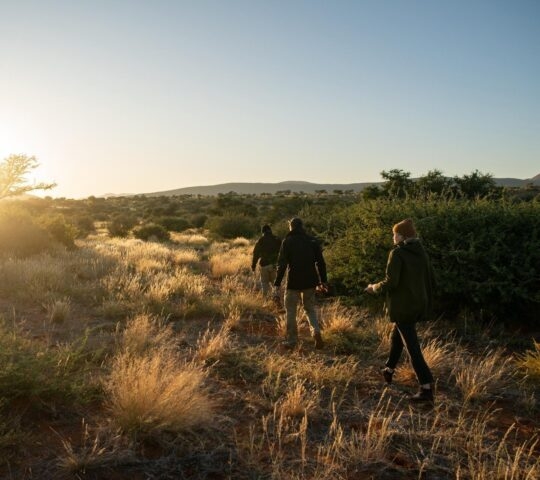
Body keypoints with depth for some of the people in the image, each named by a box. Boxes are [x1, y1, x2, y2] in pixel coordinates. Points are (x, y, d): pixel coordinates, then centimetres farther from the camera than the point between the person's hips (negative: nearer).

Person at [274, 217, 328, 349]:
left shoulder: (287, 241, -5)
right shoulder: (312, 241, 5)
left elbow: (282, 263, -10)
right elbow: (321, 262, 4)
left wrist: (277, 282, -5)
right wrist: (323, 281, 9)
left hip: (294, 282, -3)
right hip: (310, 282, 4)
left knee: (291, 311, 9)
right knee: (310, 308, 17)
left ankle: (291, 341, 11)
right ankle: (316, 331, -6)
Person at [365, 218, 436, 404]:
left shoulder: (397, 253, -15)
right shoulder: (422, 252, 7)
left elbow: (391, 282, -21)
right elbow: (430, 280, 10)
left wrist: (374, 287, -2)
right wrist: (427, 303, 20)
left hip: (402, 306, -8)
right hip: (419, 304, 8)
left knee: (412, 346, -3)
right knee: (396, 336, 25)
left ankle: (426, 388, -3)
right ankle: (389, 371, 40)